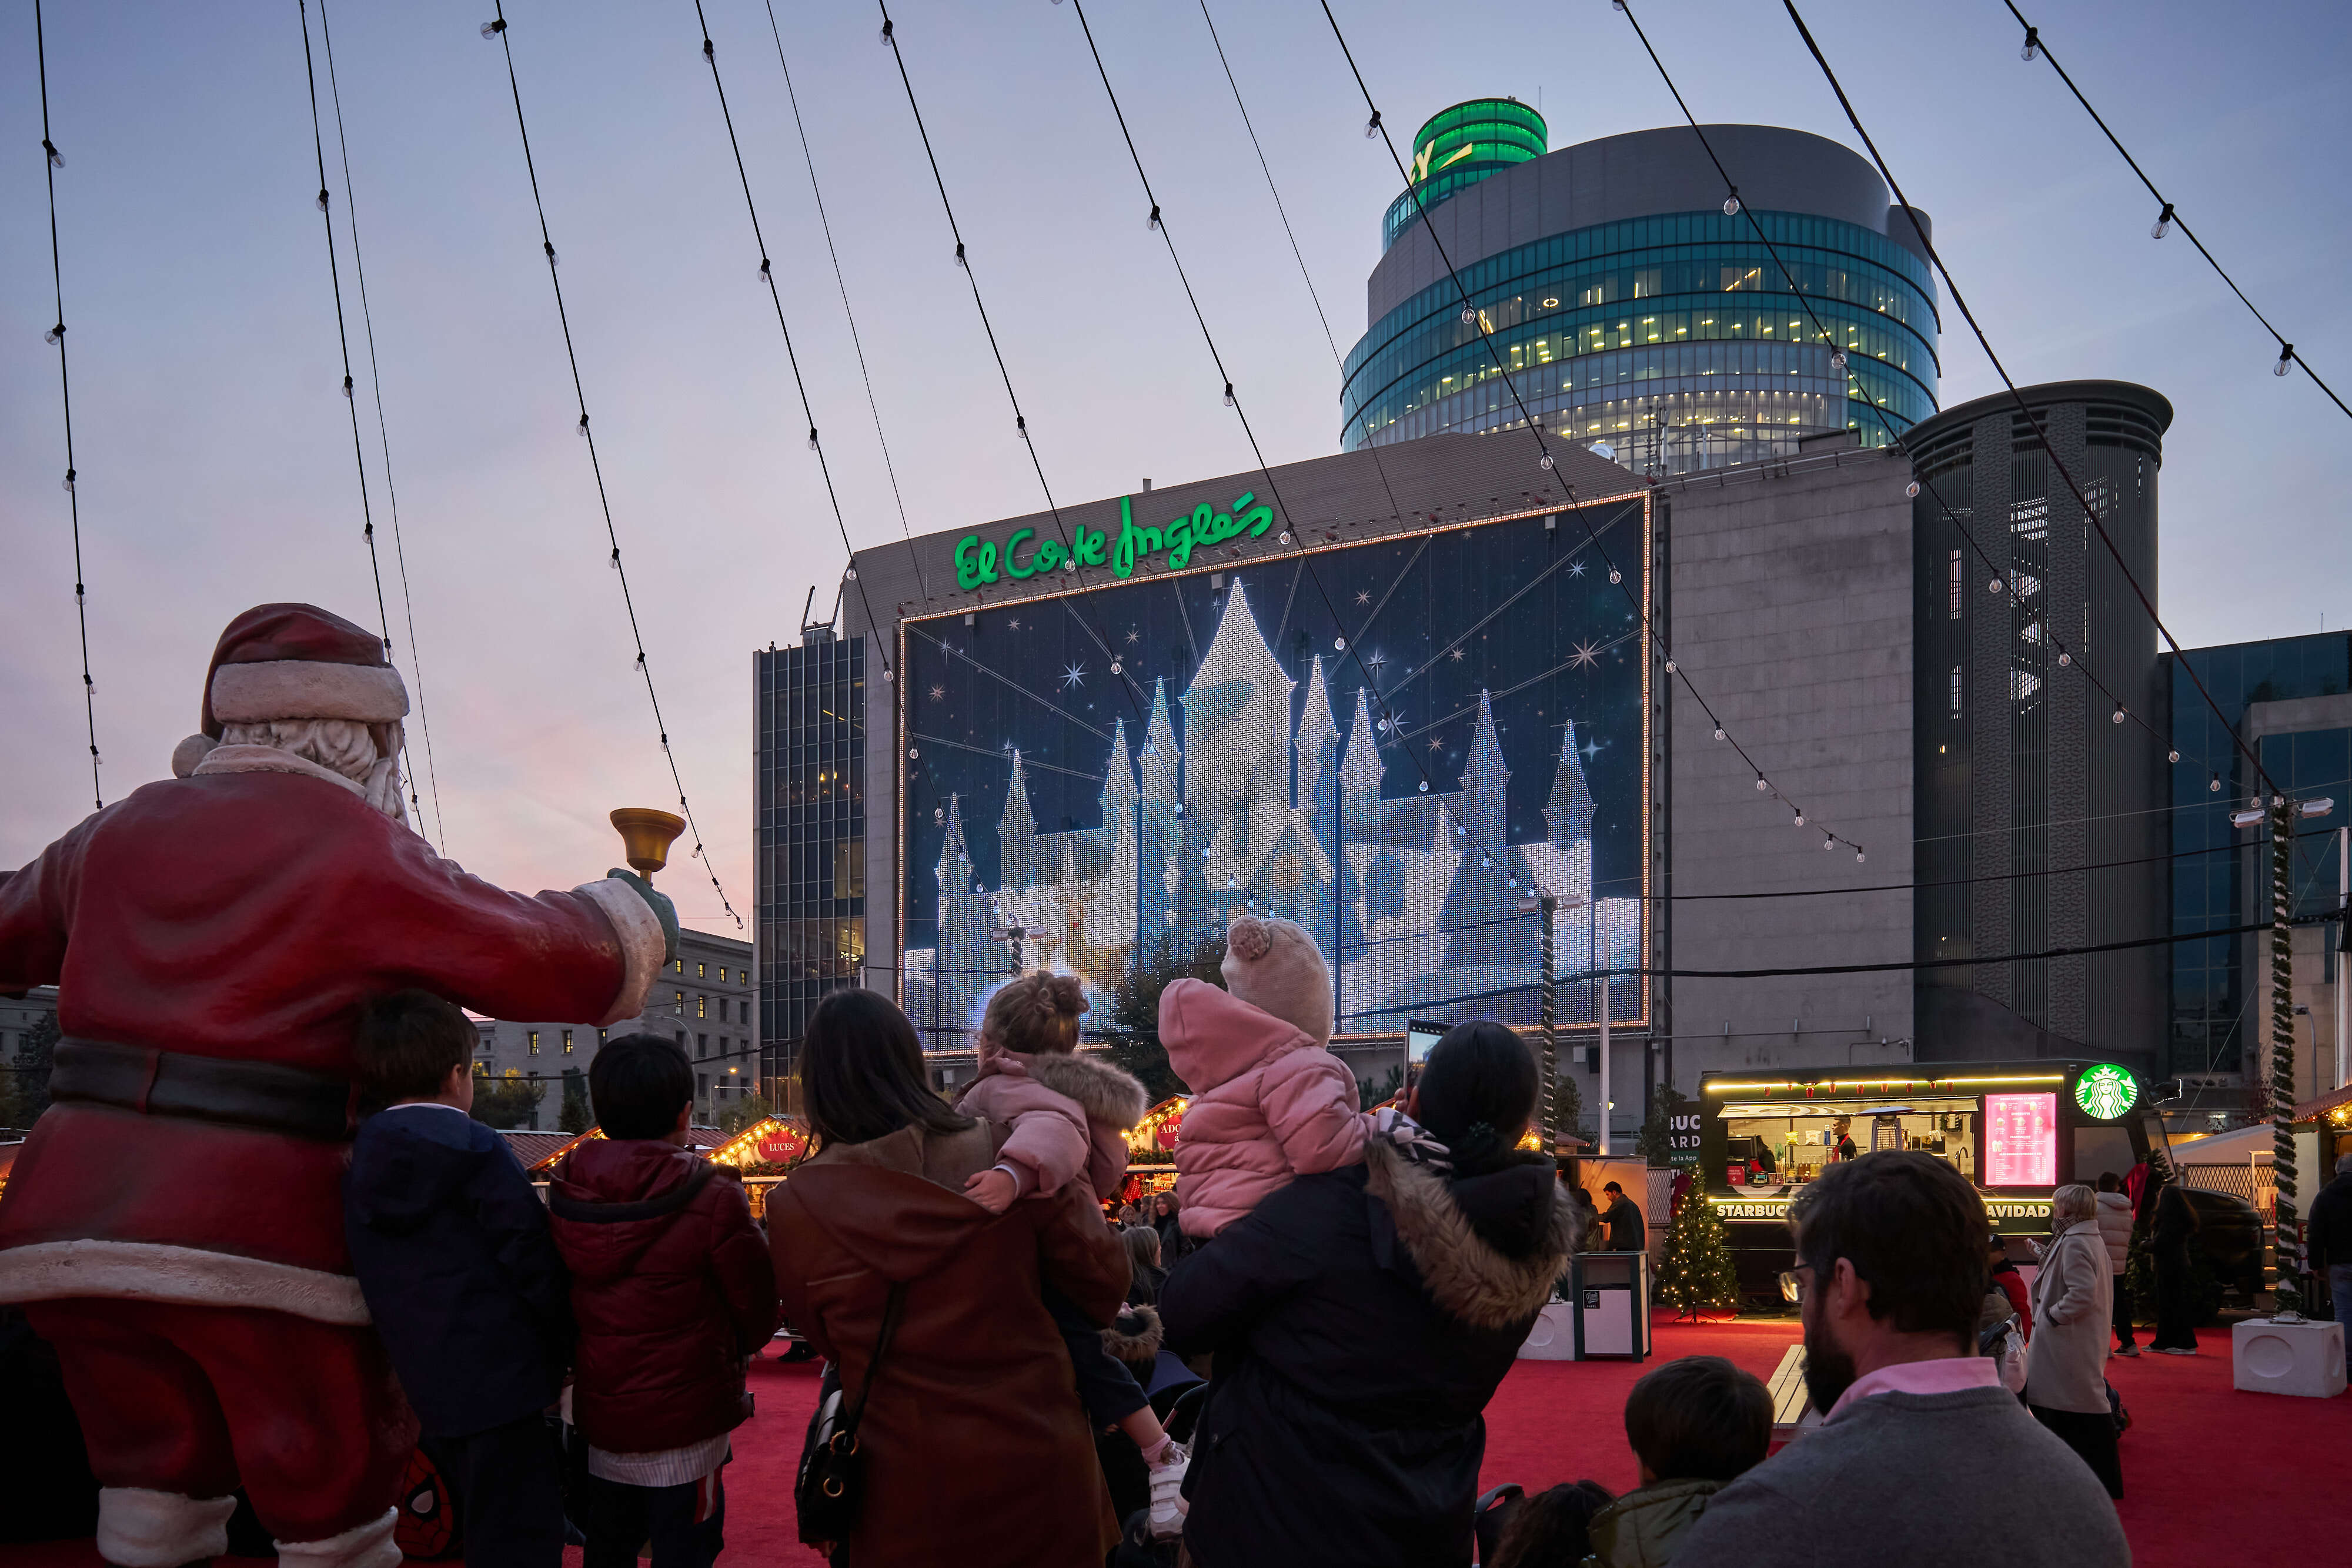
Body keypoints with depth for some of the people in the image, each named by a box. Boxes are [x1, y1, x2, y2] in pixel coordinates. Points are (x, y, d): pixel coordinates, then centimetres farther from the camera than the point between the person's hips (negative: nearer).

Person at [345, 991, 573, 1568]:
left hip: (425, 1386, 7)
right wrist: (559, 1353, 0)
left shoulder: (362, 1174, 6)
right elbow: (536, 1264, -13)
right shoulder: (479, 1154, -13)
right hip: (500, 1384, -7)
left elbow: (376, 1285, 11)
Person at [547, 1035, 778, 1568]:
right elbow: (757, 1304, -11)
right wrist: (736, 1352, 9)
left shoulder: (565, 1194, -4)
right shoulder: (712, 1197, -19)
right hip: (684, 1423, -5)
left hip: (597, 1412, 5)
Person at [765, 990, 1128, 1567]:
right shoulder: (1009, 1156, -13)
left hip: (911, 1492, -1)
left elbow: (823, 1339, 4)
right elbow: (1105, 1279, -3)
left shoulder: (798, 1205, -13)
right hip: (1040, 1461, 1)